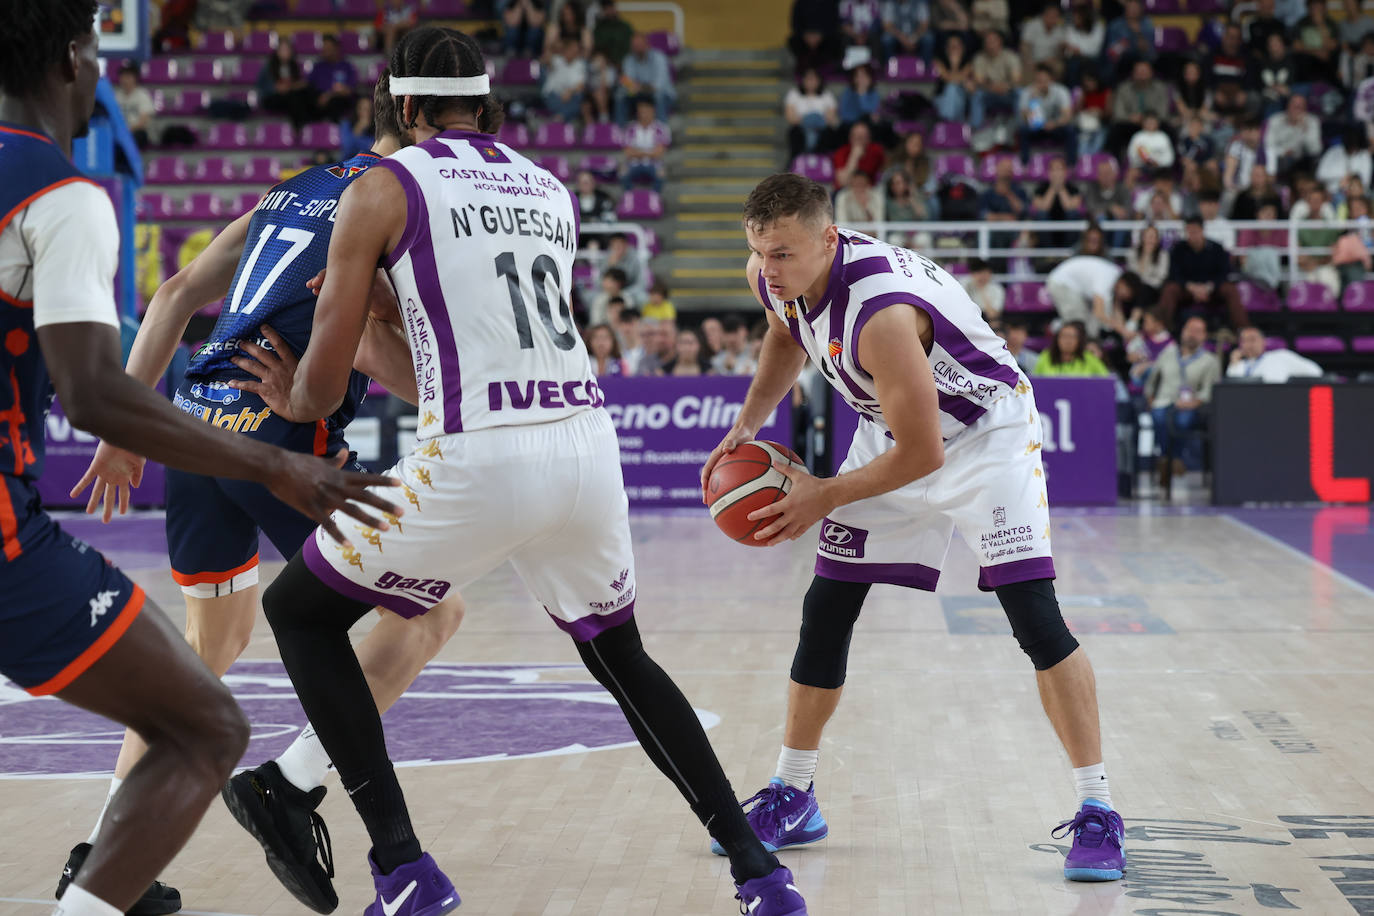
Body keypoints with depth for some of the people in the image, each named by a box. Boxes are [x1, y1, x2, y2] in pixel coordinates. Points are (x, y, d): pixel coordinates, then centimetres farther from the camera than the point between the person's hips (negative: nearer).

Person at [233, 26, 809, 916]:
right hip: (588, 442, 6)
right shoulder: (553, 191, 20)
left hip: (479, 460, -6)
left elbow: (322, 388, 4)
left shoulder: (383, 188, 3)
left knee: (298, 611, 15)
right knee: (621, 658, 28)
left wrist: (289, 401, 27)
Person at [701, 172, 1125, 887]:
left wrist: (826, 497, -19)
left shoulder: (881, 314, -39)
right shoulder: (774, 278, -15)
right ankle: (791, 800, 19)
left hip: (984, 432, -8)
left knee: (1033, 612, -19)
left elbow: (922, 455, -30)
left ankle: (1097, 814, -12)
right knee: (825, 610, 5)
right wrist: (747, 424, 0)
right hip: (894, 429, 8)